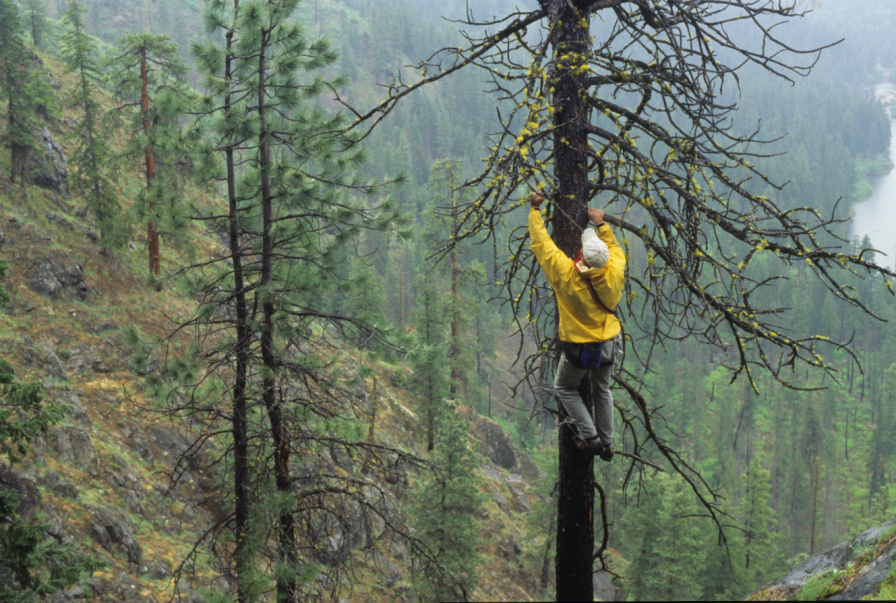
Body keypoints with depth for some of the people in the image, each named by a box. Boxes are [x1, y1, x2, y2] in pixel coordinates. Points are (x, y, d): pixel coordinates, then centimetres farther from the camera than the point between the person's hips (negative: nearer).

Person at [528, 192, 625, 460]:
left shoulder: (565, 273, -27)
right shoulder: (613, 272, -18)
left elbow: (541, 242, -14)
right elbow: (616, 249, 7)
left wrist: (535, 210, -3)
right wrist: (601, 224, 15)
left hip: (579, 349, -4)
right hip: (608, 344, 4)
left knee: (564, 388, 22)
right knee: (602, 390, 25)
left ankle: (590, 437, 15)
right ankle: (607, 443, 32)